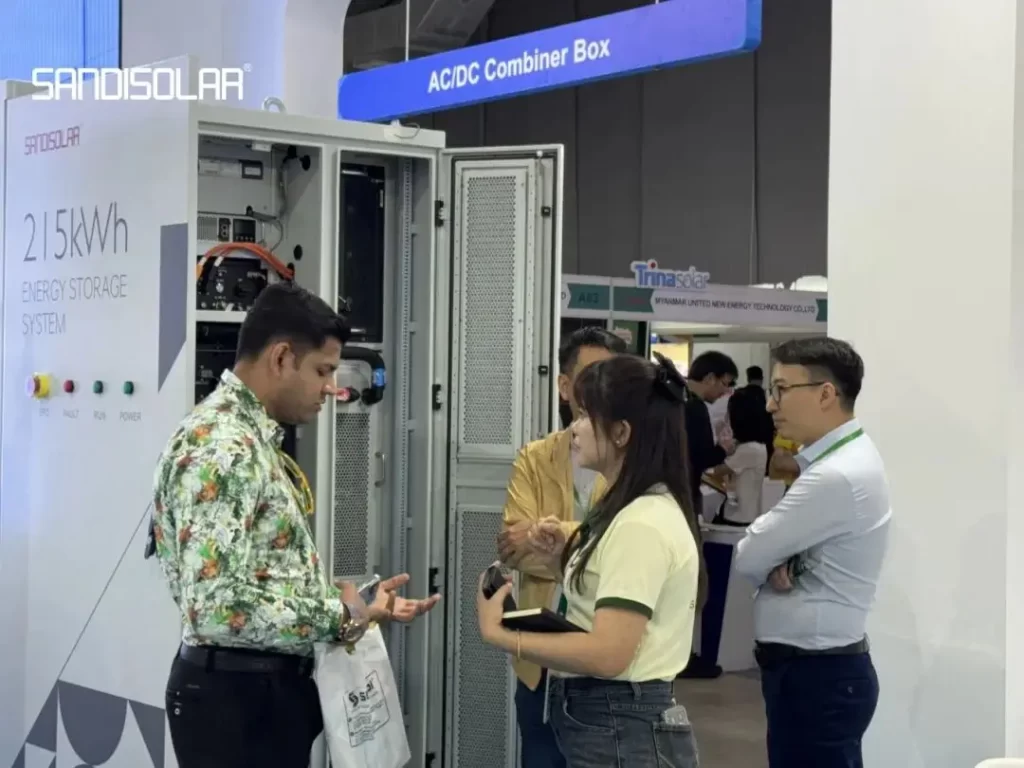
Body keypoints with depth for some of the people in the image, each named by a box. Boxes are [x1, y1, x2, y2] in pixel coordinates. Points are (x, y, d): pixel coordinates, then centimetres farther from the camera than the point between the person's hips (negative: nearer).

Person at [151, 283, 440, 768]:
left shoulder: (253, 439, 12)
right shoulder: (219, 448, -21)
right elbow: (218, 608, -29)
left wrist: (357, 609, 10)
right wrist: (334, 617, -18)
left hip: (269, 686, 10)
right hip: (234, 697, -10)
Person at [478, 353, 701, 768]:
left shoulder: (641, 523, -20)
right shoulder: (634, 511, 12)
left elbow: (608, 654, -24)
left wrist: (498, 635, -16)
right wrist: (566, 560, 3)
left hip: (620, 732, -10)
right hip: (613, 722, 10)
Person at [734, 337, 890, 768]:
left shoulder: (836, 477, -23)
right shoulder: (839, 459, 9)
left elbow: (747, 557, -18)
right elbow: (768, 547, 11)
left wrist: (773, 568, 3)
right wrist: (780, 565, -10)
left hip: (818, 676, -10)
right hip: (818, 668, 10)